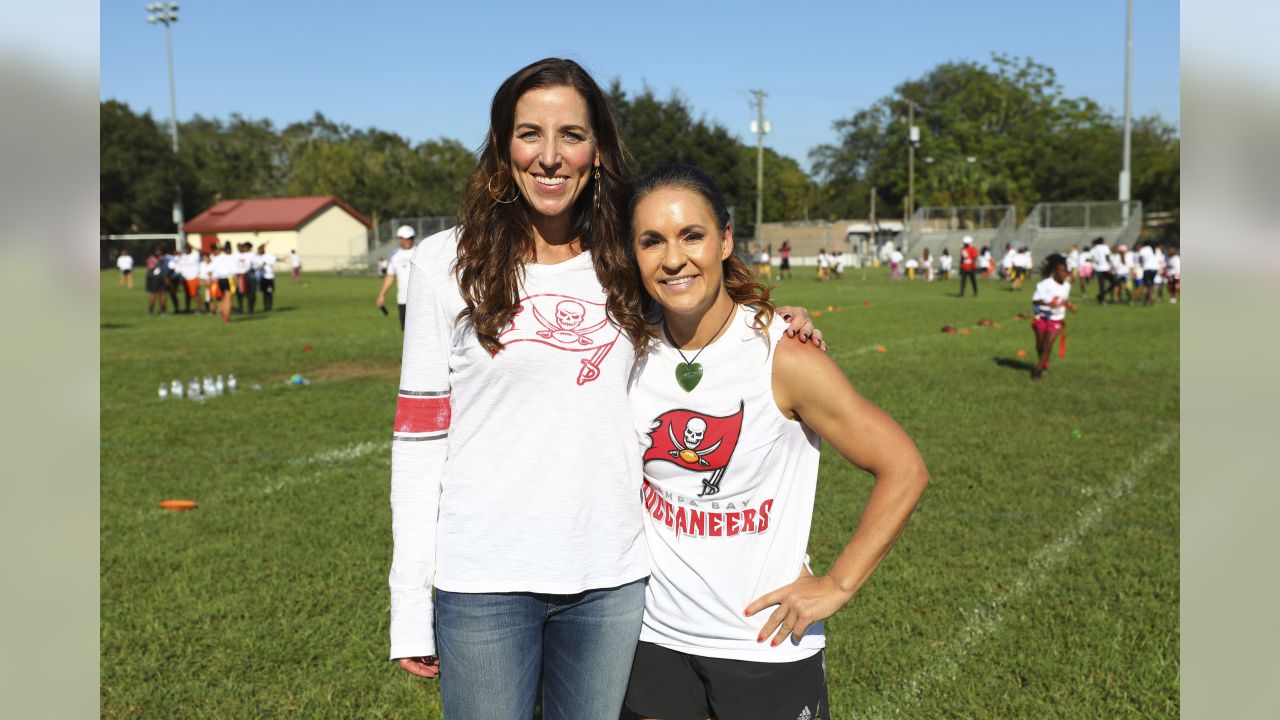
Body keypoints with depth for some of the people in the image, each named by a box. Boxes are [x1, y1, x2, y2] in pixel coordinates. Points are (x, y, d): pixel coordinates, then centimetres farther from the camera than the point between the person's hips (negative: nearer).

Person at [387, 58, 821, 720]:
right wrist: (410, 604, -5)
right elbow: (419, 435, -3)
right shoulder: (446, 262, -2)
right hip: (484, 579, -2)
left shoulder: (627, 264, 6)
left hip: (609, 580, 3)